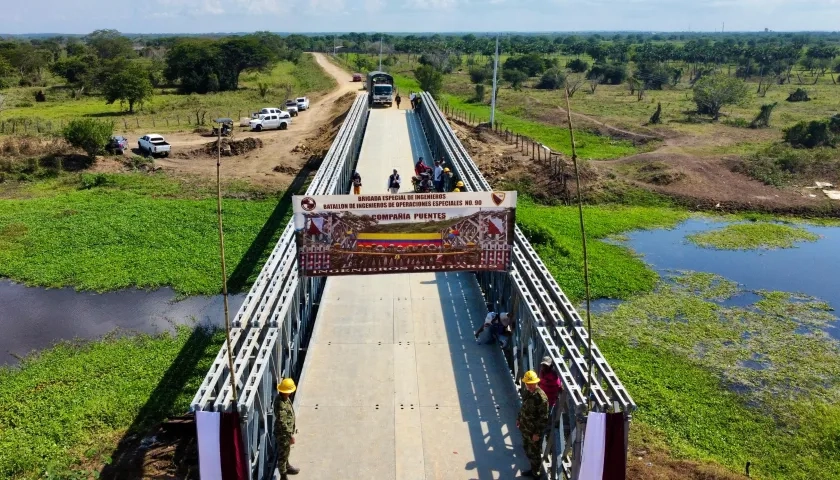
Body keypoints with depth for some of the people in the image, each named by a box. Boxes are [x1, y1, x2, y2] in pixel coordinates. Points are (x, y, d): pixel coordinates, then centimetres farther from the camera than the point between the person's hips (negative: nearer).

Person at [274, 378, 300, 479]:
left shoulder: (283, 398, -6)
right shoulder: (281, 405, -36)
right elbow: (282, 423, -32)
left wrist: (292, 430, 21)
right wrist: (290, 435, -25)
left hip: (287, 431, 9)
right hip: (283, 434, -9)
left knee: (286, 451, 29)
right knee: (283, 454, 9)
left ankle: (287, 467, 50)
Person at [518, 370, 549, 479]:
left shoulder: (541, 397, -26)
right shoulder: (527, 392, -1)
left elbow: (543, 418, -22)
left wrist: (537, 433, -20)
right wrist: (519, 419, 20)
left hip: (534, 431, -8)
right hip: (525, 428, 8)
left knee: (534, 453, 7)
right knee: (528, 450, 22)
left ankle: (536, 474, 26)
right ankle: (533, 470, 41)